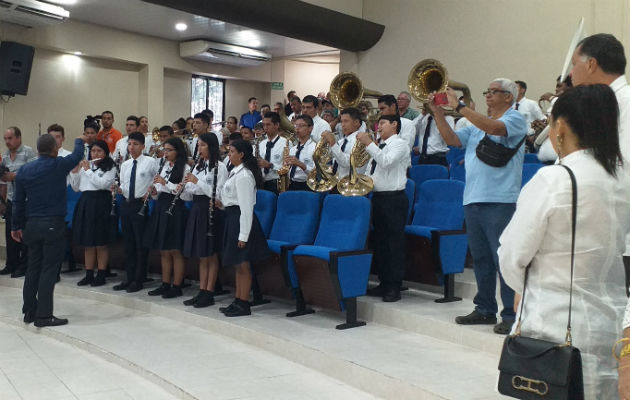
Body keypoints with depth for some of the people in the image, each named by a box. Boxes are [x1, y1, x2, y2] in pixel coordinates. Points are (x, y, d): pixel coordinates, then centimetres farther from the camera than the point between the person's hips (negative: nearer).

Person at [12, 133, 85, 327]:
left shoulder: (24, 170, 6)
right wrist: (79, 141, 32)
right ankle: (44, 315, -2)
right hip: (53, 224, -5)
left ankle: (29, 311, 21)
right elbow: (78, 155, 10)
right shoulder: (59, 165, -8)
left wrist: (16, 225, 17)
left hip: (32, 224, 5)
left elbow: (18, 201, 9)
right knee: (49, 269, -2)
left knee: (33, 268, 14)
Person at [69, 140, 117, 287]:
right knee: (87, 243, 9)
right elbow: (75, 188, 13)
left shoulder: (110, 168, 0)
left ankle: (101, 275, 8)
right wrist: (75, 172, -1)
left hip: (101, 204, -5)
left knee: (101, 243, 1)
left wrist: (88, 170, -8)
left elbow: (102, 183, -16)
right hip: (85, 203, 5)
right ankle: (89, 275, 16)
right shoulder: (84, 165, 14)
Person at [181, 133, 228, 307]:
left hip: (211, 211, -7)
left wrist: (197, 182, -18)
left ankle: (209, 293, 5)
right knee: (201, 255, 11)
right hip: (197, 210, 7)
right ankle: (201, 291, 17)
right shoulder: (198, 166, 14)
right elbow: (190, 195, 14)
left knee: (211, 254, -1)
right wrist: (184, 187, -8)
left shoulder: (220, 167, -7)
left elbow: (218, 194, -17)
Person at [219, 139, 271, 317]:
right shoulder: (236, 172, 13)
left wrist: (243, 235, -22)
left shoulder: (244, 175, -18)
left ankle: (244, 305, 7)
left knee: (243, 264, -2)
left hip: (241, 219, -10)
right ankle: (237, 301, 24)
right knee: (238, 264, 15)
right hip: (233, 218, 10)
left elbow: (246, 206, -21)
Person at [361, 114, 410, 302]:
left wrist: (369, 143, -22)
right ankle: (384, 283, 20)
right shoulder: (379, 146, 20)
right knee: (380, 242, 12)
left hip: (393, 198, -9)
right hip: (377, 197, 9)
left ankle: (394, 287, -2)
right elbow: (370, 169, 24)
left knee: (394, 243, -6)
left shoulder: (399, 144, -6)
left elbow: (386, 161, -24)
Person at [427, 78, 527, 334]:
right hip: (472, 198, 8)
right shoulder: (478, 124, 21)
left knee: (503, 258, -6)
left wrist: (459, 107, -20)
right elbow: (452, 140, 12)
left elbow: (494, 128, -21)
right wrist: (438, 113, 2)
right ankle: (485, 309, 22)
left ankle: (511, 315, 1)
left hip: (500, 200, -7)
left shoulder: (515, 119, -1)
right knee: (480, 258, 12)